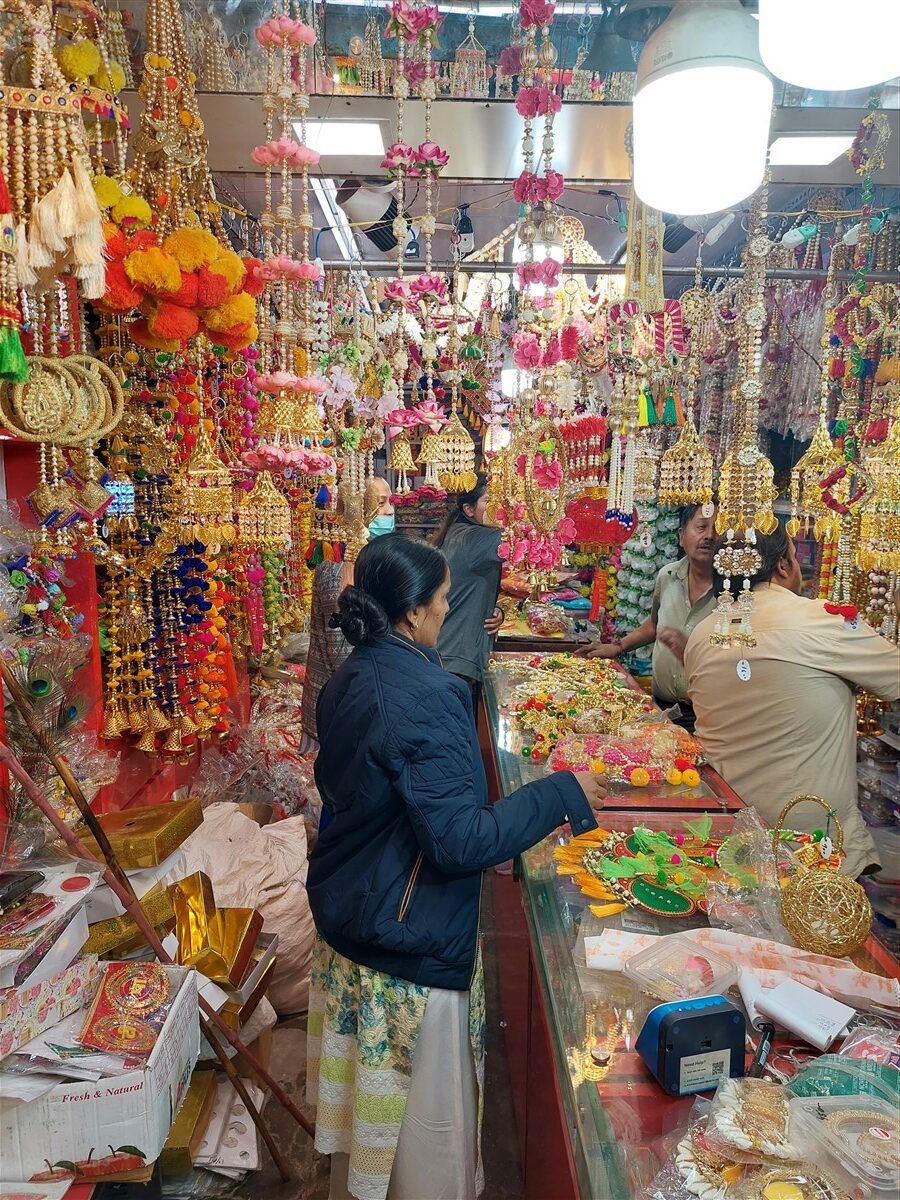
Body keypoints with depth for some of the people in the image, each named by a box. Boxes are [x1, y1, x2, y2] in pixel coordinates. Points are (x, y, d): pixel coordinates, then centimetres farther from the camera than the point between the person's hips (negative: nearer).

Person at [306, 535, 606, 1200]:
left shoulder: (347, 682, -1)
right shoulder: (426, 699, -28)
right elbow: (459, 841, -29)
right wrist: (563, 795, -20)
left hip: (346, 921, 9)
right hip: (409, 947, -8)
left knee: (364, 1093, 28)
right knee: (426, 1109, 15)